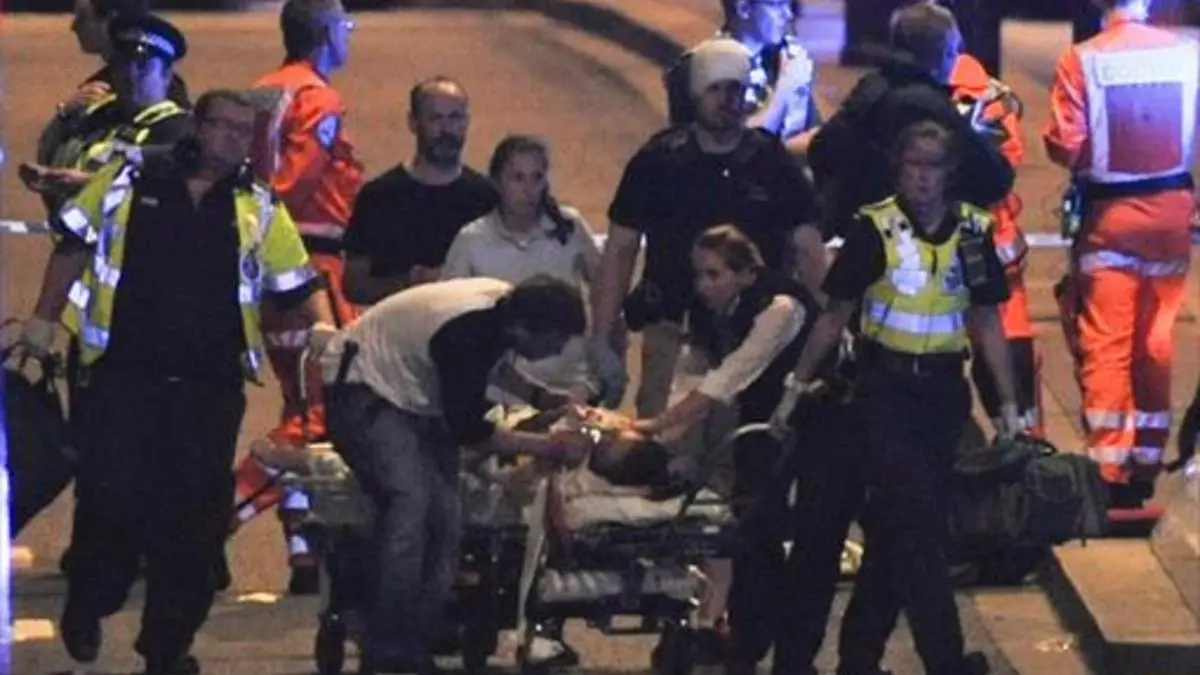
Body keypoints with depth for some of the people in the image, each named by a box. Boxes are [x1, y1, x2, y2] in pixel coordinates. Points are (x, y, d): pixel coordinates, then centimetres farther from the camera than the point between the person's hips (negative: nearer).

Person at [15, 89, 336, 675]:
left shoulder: (260, 211, 10)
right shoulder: (127, 183, 6)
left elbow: (299, 285, 11)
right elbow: (74, 247, 12)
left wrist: (323, 327, -7)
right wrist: (44, 318, 8)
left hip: (210, 385, 2)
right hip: (122, 375, -2)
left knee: (193, 516, 1)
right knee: (110, 495, -4)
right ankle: (86, 609, 21)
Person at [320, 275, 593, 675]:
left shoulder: (507, 306, -8)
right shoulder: (466, 334, -34)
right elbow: (468, 431, -25)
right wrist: (547, 447, -20)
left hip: (414, 397, 9)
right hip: (362, 389, -9)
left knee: (442, 513, -3)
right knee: (408, 499, -25)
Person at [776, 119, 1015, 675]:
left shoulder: (974, 232, 4)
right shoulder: (873, 229, -5)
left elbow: (987, 324, 9)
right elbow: (835, 316, 1)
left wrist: (1008, 404, 6)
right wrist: (797, 387, 0)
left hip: (943, 390, 4)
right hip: (886, 389, -4)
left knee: (893, 529, 10)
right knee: (918, 525, -10)